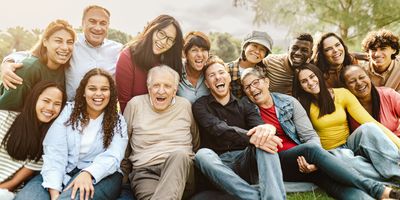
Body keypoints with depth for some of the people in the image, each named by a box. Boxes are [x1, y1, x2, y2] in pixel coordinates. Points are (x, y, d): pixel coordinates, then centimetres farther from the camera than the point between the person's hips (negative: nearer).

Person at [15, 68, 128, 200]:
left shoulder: (118, 121, 6)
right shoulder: (68, 111, 7)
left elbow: (112, 156, -9)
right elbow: (54, 152, -4)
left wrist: (88, 173, -31)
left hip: (101, 175, -2)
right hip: (64, 173, 3)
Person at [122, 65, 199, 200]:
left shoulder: (185, 105, 11)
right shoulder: (135, 104, 7)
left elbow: (195, 142, 22)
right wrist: (125, 172, 10)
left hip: (181, 168, 3)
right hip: (145, 170, -3)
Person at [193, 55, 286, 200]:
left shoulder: (245, 105, 12)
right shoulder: (200, 106, 4)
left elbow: (258, 125, -9)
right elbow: (219, 129, -17)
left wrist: (267, 128, -37)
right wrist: (251, 138, -36)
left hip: (245, 160, 2)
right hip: (218, 164, -1)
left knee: (264, 139, -27)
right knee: (202, 154, -35)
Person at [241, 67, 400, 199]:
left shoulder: (289, 102, 7)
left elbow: (311, 136, 1)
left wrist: (313, 161, -20)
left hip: (303, 162, 2)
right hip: (274, 165, -2)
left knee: (332, 180, -31)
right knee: (311, 148, -33)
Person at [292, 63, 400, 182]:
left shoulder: (341, 94, 0)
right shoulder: (303, 105, -4)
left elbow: (370, 122, -6)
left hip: (349, 145, 2)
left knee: (368, 128, -28)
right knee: (353, 164, -36)